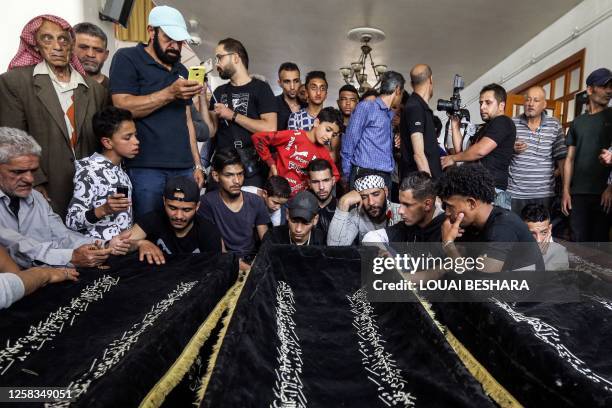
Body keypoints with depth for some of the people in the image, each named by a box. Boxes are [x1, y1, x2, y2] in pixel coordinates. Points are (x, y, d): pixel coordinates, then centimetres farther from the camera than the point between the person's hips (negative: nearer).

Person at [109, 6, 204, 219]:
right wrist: (170, 93, -17)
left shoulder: (182, 71, 19)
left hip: (184, 167, 5)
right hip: (146, 168, -5)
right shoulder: (127, 58, 1)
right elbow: (123, 107, -11)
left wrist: (197, 164, 12)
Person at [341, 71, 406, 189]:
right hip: (365, 175, -7)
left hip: (386, 177, 7)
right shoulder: (365, 107, -2)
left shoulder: (391, 115, 21)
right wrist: (347, 175, -3)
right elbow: (349, 143, -4)